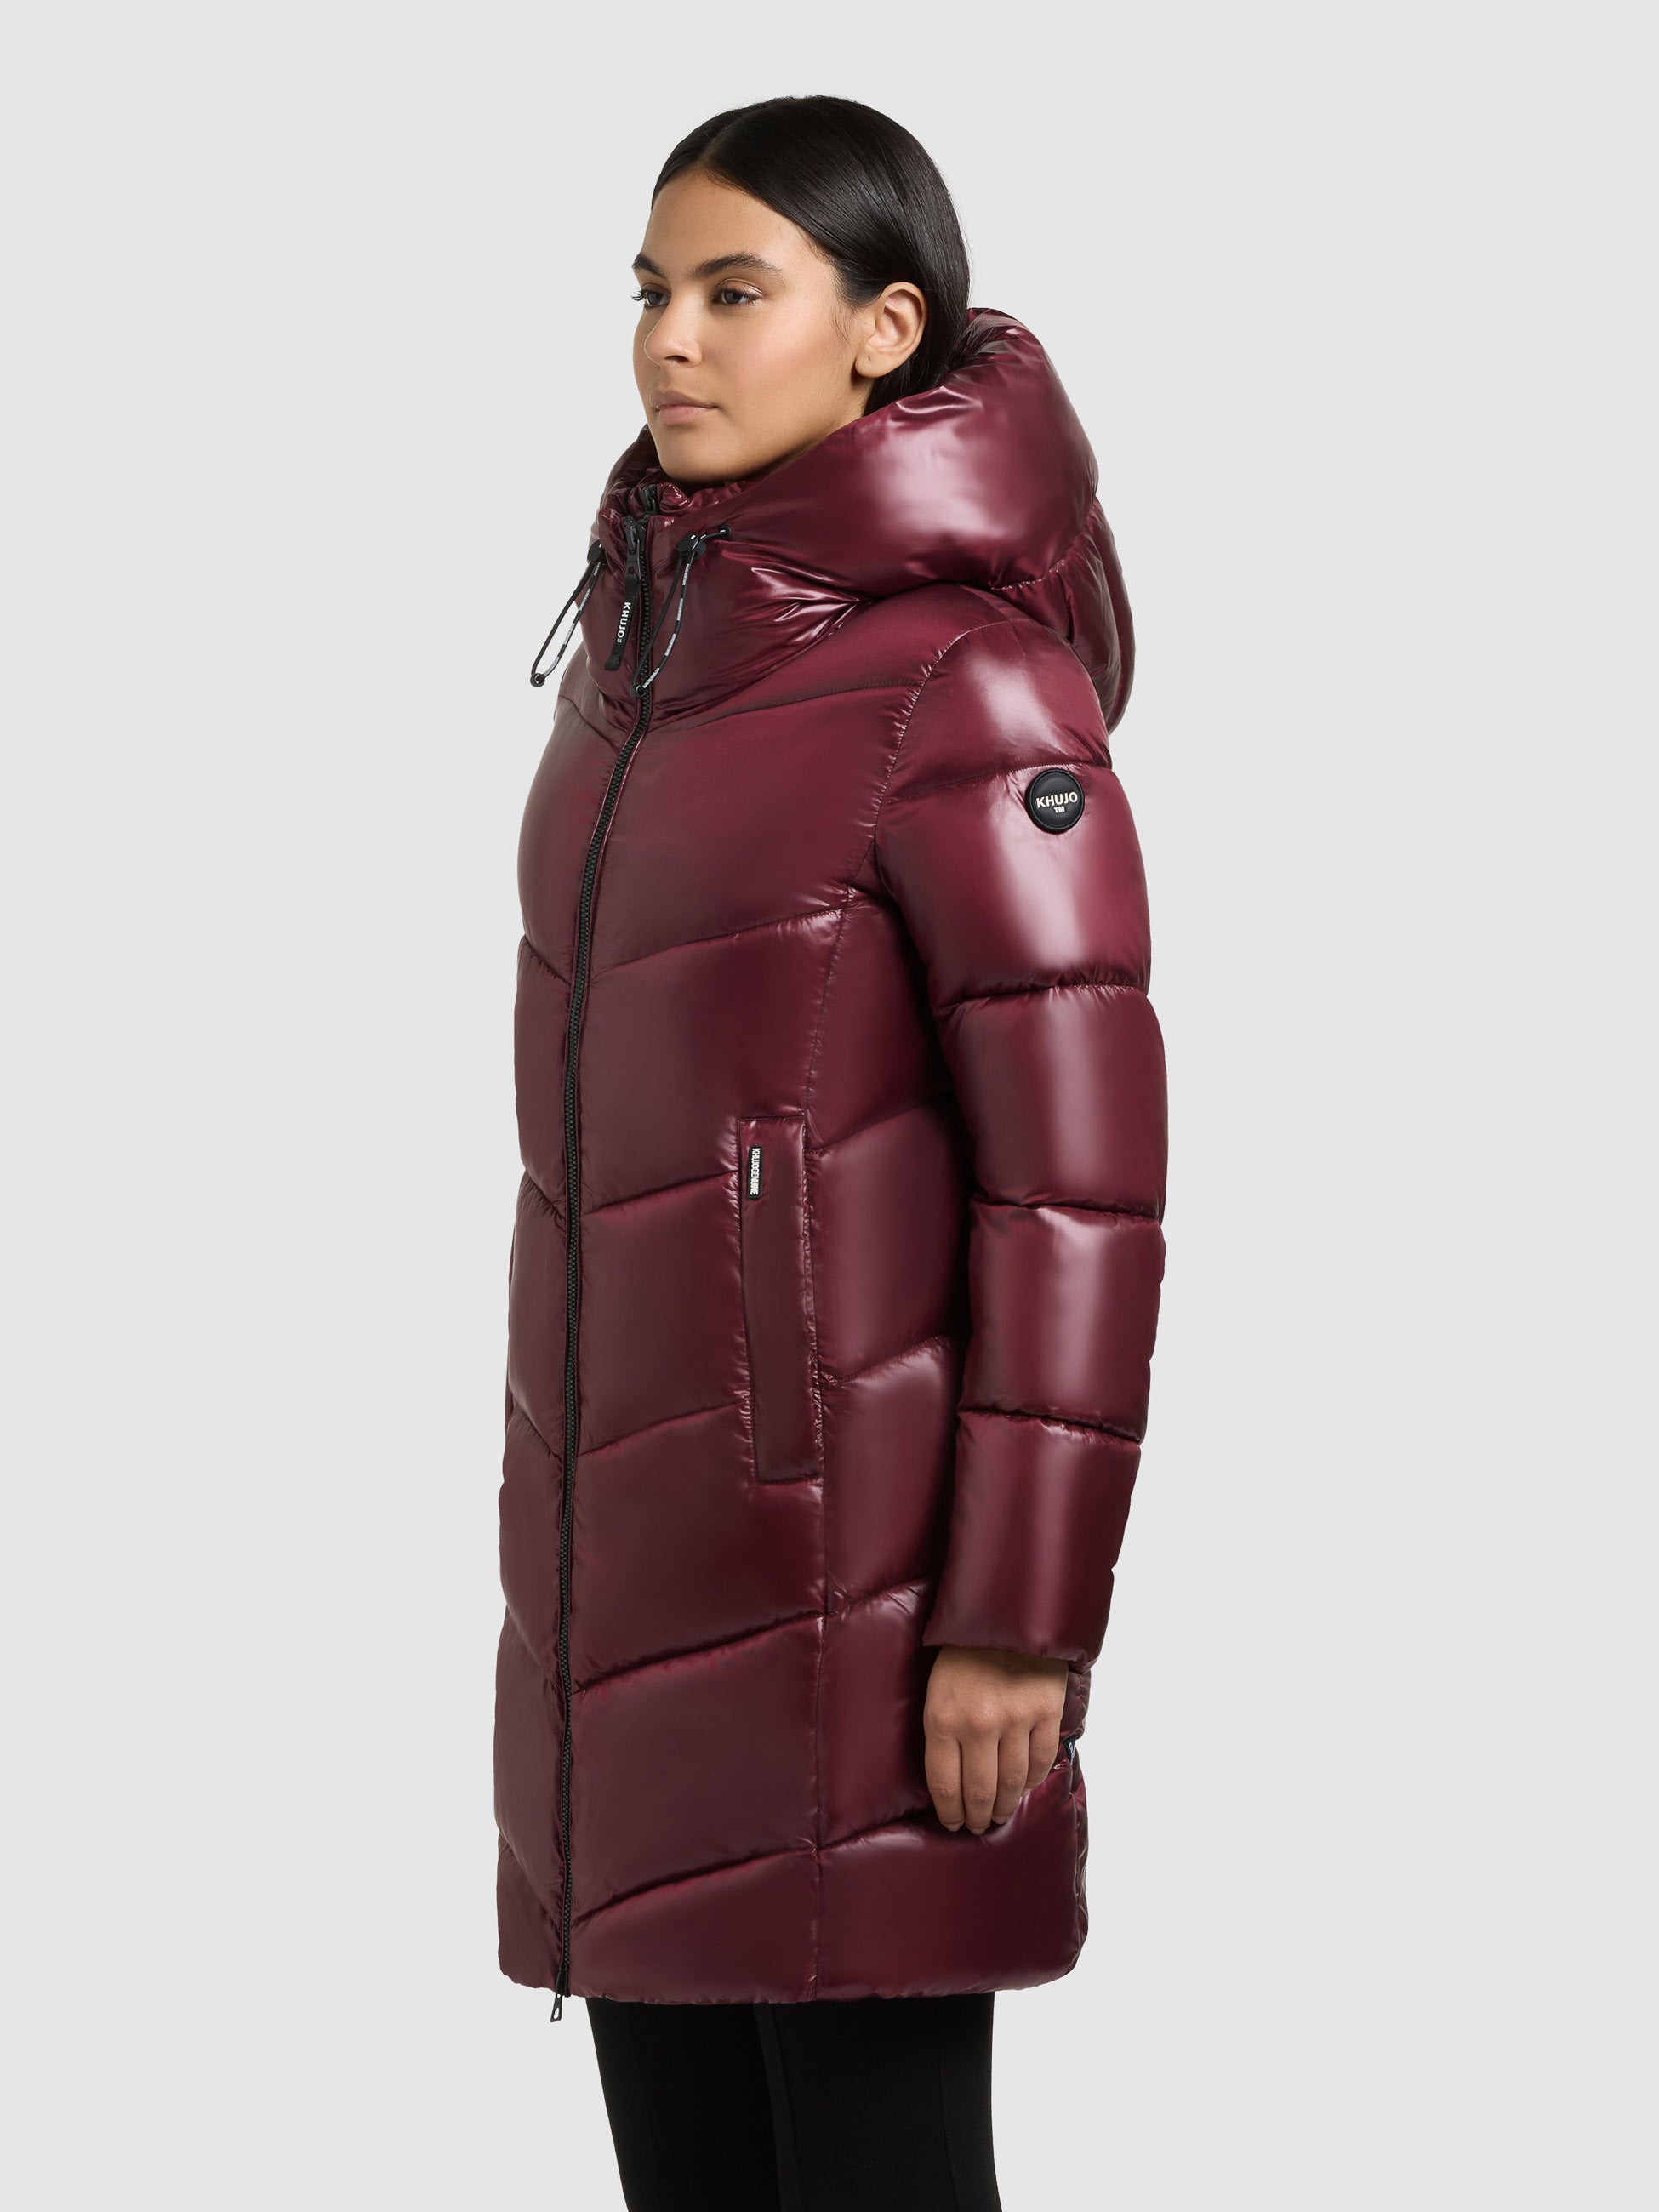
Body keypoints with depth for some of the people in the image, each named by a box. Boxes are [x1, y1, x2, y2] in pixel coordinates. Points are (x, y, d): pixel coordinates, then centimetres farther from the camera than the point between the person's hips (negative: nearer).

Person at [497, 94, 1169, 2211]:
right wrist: (563, 1531, 17)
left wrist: (1019, 1620, -16)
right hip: (628, 1553, 8)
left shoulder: (966, 688, -13)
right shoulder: (647, 650, 11)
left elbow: (1079, 1185, -15)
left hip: (845, 1568, -7)